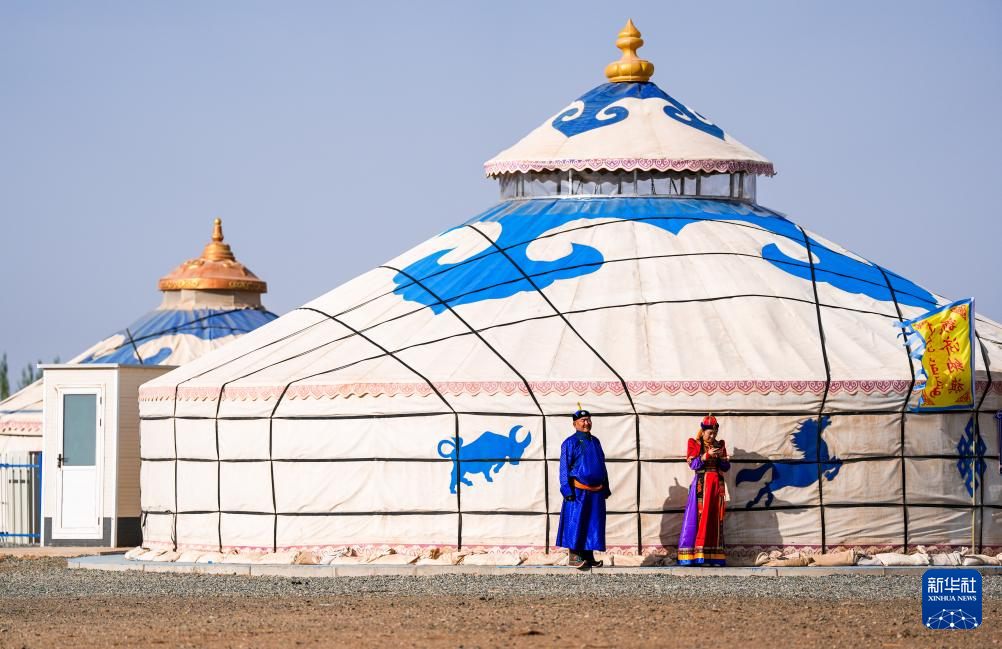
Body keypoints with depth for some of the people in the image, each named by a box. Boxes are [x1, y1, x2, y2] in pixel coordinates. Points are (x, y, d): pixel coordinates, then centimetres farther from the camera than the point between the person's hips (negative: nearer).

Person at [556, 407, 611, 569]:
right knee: (575, 523, -7)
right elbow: (564, 468, -7)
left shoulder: (595, 442, 17)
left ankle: (588, 556, 11)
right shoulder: (570, 443, -3)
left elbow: (602, 466, 23)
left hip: (596, 493, 7)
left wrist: (605, 489, 19)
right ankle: (573, 556, -6)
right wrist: (568, 491, -14)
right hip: (578, 492, -7)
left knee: (593, 524, 6)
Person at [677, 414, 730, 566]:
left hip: (717, 485, 4)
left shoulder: (720, 445, 13)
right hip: (701, 484, -4)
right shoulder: (695, 444, 4)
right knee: (699, 517, -10)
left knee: (715, 519, 0)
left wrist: (720, 457, -9)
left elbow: (726, 467, 10)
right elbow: (693, 464, -7)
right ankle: (693, 555, -13)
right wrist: (708, 455, -17)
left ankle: (714, 557, -2)